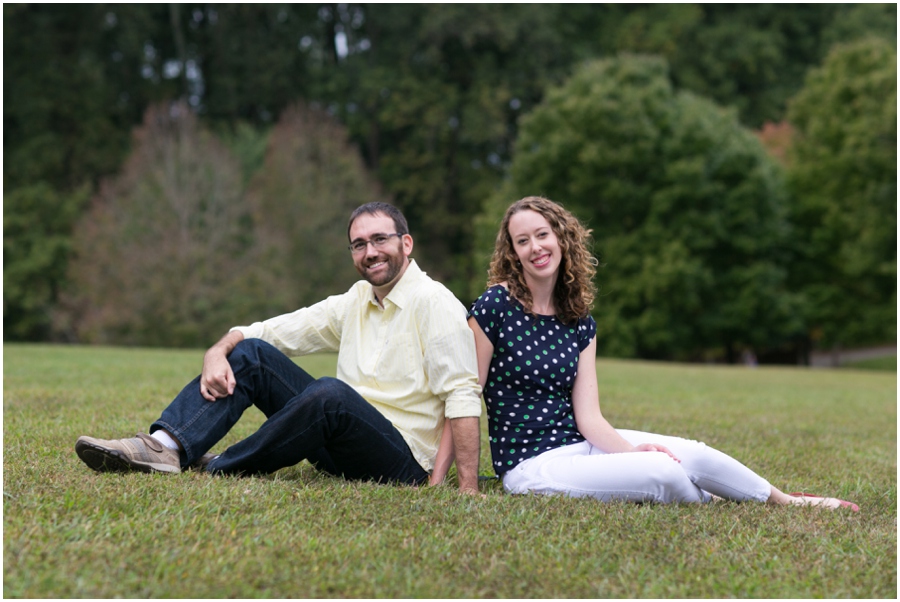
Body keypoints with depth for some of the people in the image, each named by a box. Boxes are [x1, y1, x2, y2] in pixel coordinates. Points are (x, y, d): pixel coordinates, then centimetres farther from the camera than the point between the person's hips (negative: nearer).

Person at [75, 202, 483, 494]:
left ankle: (216, 471, -20)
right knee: (250, 353, -4)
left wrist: (468, 490, -28)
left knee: (332, 392, -37)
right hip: (341, 452, 7)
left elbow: (463, 394, -19)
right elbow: (268, 331, 10)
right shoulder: (354, 302, 11)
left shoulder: (434, 304, -11)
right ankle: (165, 448, -24)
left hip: (401, 464, -7)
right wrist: (218, 350, -12)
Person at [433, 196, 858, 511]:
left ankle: (784, 502, 15)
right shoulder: (495, 306, -11)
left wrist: (631, 449, -18)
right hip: (530, 465, -6)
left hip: (579, 444, 6)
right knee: (663, 473, -21)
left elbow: (588, 417, 0)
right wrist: (437, 481, -13)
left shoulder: (579, 322, 6)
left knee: (694, 455, -10)